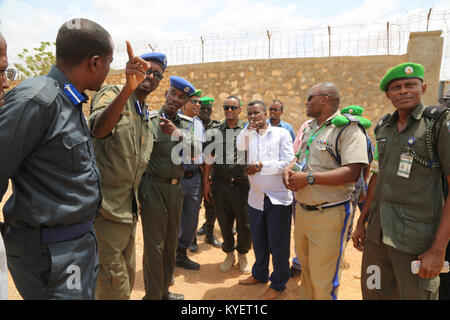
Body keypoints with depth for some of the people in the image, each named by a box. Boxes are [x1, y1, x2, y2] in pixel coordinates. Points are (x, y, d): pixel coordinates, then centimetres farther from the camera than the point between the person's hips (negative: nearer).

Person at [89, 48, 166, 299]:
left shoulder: (146, 115, 14)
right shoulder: (112, 94, -10)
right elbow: (99, 128, -35)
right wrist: (128, 88, -47)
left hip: (129, 209, 8)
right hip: (107, 209, -8)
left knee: (128, 277, 21)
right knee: (115, 287, -1)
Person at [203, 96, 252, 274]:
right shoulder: (216, 131, 9)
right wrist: (206, 182, 6)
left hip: (242, 184, -2)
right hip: (220, 184, 2)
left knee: (245, 223, 3)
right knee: (224, 222, 10)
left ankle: (242, 254, 27)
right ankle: (229, 254, 31)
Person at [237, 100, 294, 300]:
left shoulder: (281, 133, -2)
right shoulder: (249, 135, 9)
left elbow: (287, 163, -11)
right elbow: (237, 148, -11)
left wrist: (261, 165, -15)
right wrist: (249, 128, -15)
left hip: (278, 198, -4)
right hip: (256, 197, 4)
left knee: (278, 244, 6)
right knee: (258, 241, 19)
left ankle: (278, 284, 23)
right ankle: (259, 274, 40)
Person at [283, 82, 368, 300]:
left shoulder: (348, 128, -14)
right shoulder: (309, 128, 13)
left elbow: (352, 172, -24)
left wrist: (309, 178, -24)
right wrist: (289, 169, -1)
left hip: (328, 214, -8)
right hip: (302, 209, 8)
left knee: (323, 282, 3)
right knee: (305, 266, 26)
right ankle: (305, 297, 46)